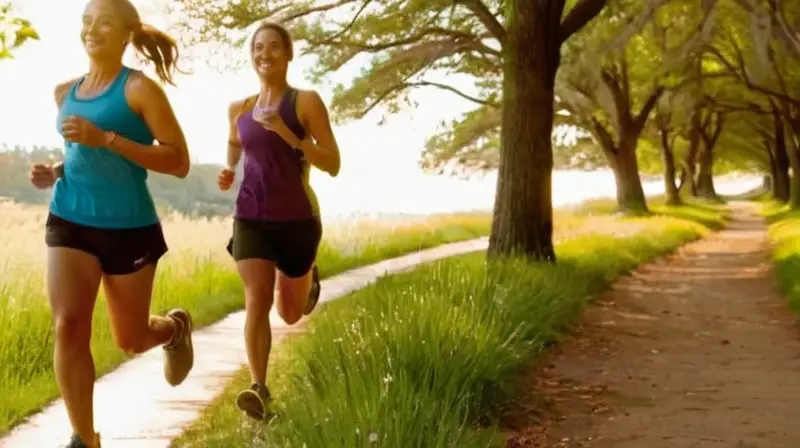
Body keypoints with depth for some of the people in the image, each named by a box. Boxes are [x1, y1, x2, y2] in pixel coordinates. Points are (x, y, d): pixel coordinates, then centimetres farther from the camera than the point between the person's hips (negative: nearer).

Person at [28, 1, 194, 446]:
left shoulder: (139, 88, -9)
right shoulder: (66, 92, 9)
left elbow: (179, 161, -15)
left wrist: (106, 139, -23)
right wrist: (55, 171, 3)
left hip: (129, 227, -4)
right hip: (69, 222, 4)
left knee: (131, 339, 11)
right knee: (68, 327, -13)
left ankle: (176, 326, 47)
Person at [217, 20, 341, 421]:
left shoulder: (306, 101, -6)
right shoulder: (239, 109, 8)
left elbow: (333, 165, -11)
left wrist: (287, 134, -22)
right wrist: (227, 173, 7)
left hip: (296, 219, -2)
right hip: (251, 218, 2)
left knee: (291, 313, 13)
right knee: (257, 302, -17)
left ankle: (309, 277, 46)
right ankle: (259, 389, -17)